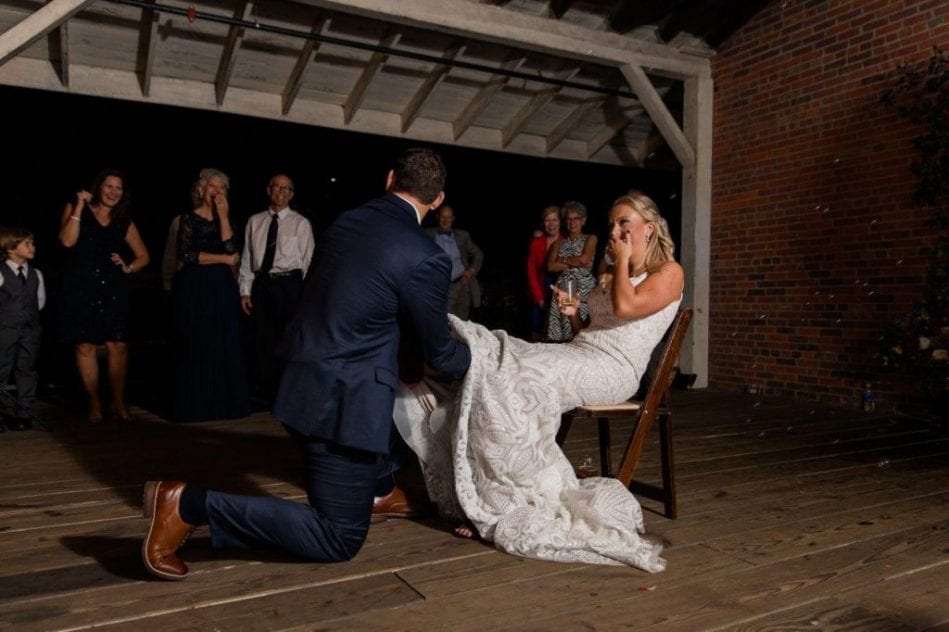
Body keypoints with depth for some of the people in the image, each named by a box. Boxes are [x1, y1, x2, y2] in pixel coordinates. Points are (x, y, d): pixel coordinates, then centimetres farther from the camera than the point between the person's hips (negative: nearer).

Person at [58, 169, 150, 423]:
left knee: (118, 345, -8)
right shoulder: (77, 210, 7)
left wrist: (128, 268, 0)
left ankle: (119, 403, 3)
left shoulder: (124, 222, 13)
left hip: (112, 290, 2)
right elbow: (67, 240, -11)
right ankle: (94, 405, 11)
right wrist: (79, 206, -9)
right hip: (80, 289, -1)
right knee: (85, 346, 1)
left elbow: (143, 256, 20)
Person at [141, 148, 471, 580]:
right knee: (339, 538, 4)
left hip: (305, 383, 9)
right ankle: (192, 504, -6)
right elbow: (439, 353, -4)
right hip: (343, 402, -9)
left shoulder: (345, 222, 5)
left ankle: (377, 490, 49)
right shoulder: (425, 259, -16)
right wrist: (473, 358, 19)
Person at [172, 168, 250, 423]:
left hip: (223, 289, 4)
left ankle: (224, 402, 9)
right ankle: (196, 405, 6)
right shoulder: (189, 219, 1)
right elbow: (187, 255, -11)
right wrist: (223, 259, -8)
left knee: (225, 348, 2)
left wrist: (223, 216, -6)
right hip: (196, 289, -4)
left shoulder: (224, 220, 13)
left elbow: (232, 249, -5)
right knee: (197, 348, -2)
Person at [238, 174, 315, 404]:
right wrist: (245, 291, 4)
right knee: (264, 341, 8)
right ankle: (267, 395, 20)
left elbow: (308, 260, -1)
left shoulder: (301, 223, 1)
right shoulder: (255, 221, 10)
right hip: (262, 284, 3)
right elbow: (247, 258, 10)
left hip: (290, 284, -3)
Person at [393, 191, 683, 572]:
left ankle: (507, 505, -22)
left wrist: (623, 259, -4)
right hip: (576, 355, 8)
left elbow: (625, 306, -18)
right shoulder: (612, 277, 26)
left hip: (611, 369, -8)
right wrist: (572, 314, 7)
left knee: (521, 380, -29)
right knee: (493, 366, -15)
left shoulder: (668, 272, 2)